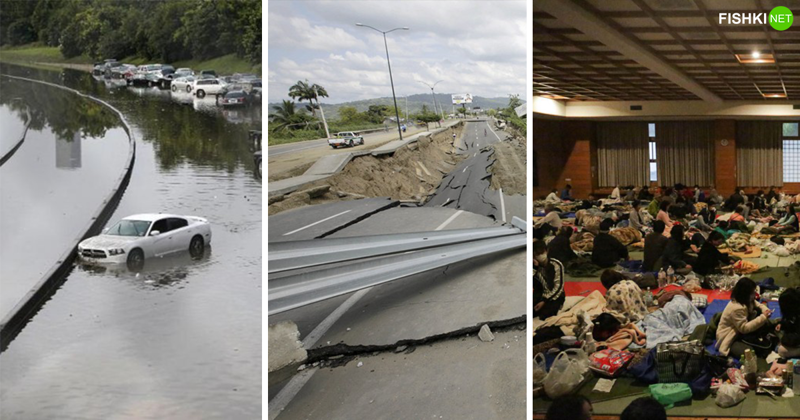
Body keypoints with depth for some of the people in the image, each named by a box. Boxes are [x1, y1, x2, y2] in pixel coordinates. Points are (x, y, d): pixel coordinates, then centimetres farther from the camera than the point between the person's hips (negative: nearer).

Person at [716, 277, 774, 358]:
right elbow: (744, 328, -31)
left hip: (739, 332, 10)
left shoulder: (746, 300, -1)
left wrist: (765, 310, -8)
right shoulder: (736, 308, -31)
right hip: (729, 340, -10)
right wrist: (763, 317, -29)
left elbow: (758, 305, 16)